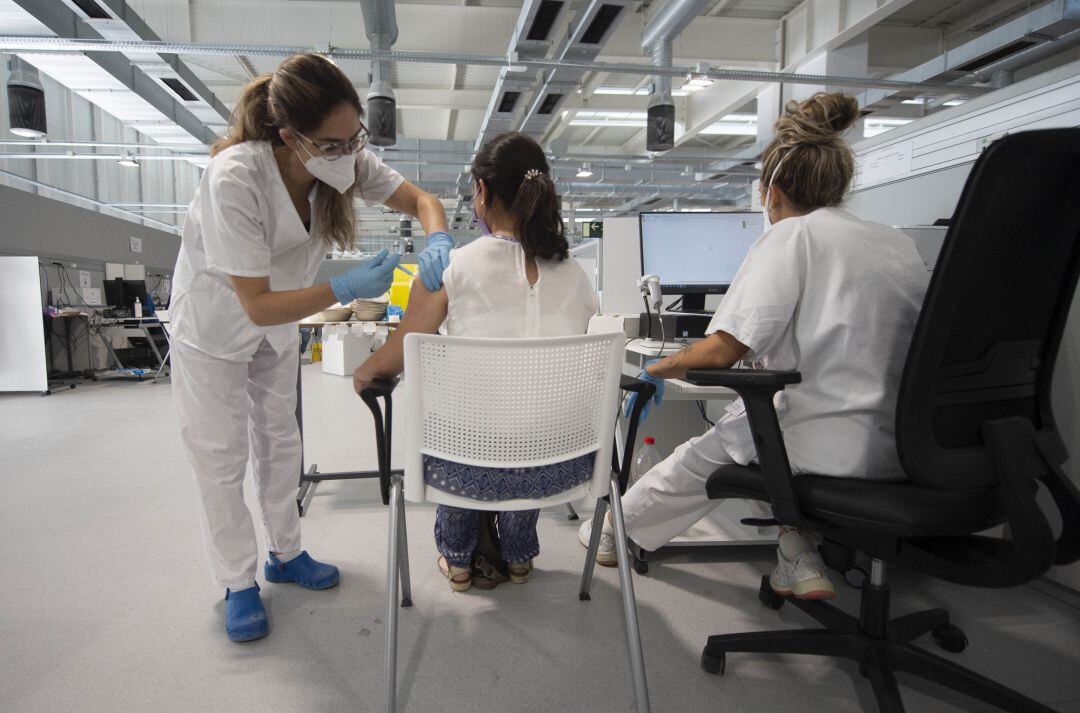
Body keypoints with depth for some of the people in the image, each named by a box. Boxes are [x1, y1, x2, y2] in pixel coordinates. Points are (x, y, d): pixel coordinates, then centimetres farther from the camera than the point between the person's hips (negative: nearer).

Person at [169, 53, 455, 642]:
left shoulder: (346, 159, -23)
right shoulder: (235, 179, -38)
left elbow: (421, 200, -12)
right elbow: (257, 304, -35)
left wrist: (438, 243, -34)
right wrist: (347, 289, -43)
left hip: (278, 320, 6)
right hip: (215, 324, -5)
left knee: (280, 439, 16)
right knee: (221, 456, 5)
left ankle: (285, 554, 33)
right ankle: (238, 583, 22)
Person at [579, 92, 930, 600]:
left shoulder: (792, 235, -7)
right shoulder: (899, 242, 14)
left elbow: (723, 350, -15)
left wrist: (660, 368, 3)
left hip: (835, 449, -7)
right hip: (908, 447, 7)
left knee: (713, 445, 16)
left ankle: (616, 529, 36)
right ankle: (798, 555, 18)